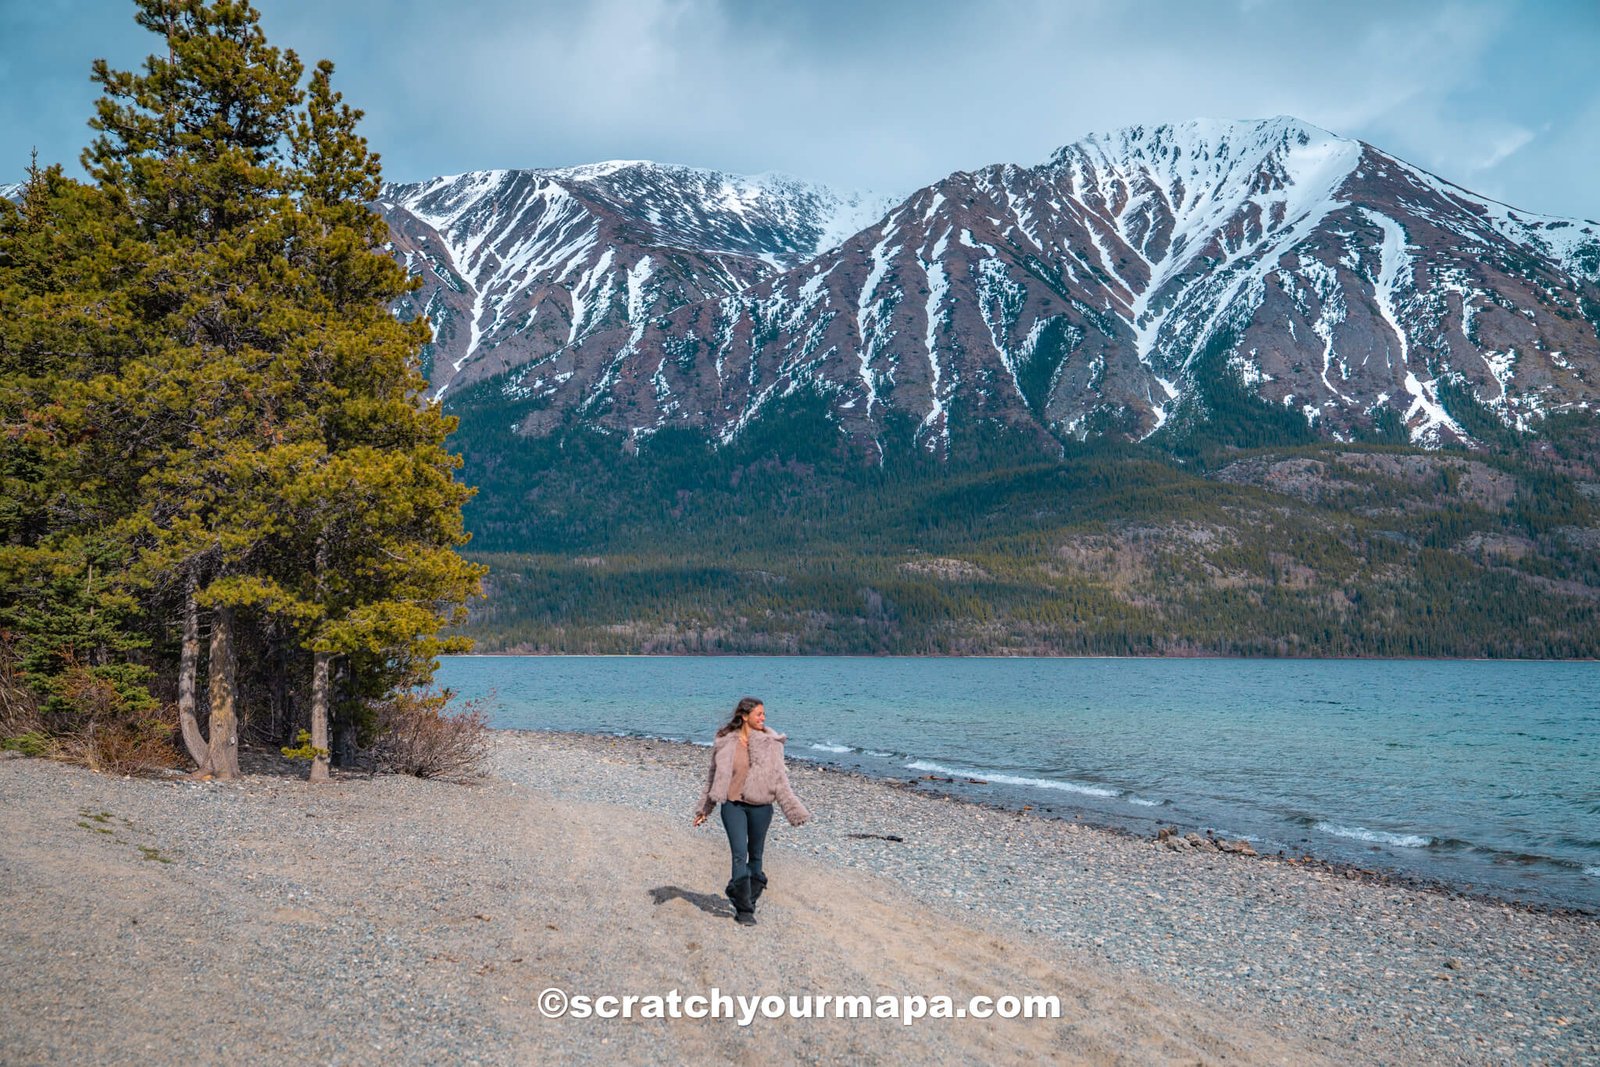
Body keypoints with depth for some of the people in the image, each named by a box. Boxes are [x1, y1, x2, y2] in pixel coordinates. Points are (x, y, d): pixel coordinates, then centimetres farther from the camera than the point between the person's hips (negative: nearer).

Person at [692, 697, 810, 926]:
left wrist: (794, 811, -4)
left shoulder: (770, 743, -2)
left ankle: (750, 898, 29)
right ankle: (744, 909, 1)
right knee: (739, 855, -7)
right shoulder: (726, 742, 0)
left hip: (760, 806, 1)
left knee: (755, 854, 10)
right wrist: (703, 808, 15)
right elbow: (714, 776, 11)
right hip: (733, 805, 0)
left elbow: (779, 778, 0)